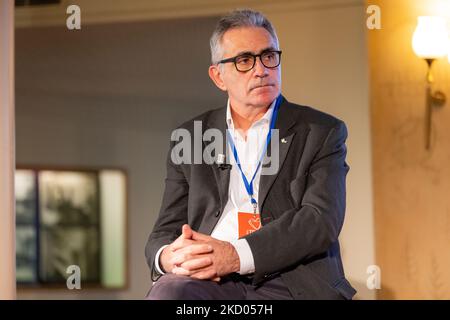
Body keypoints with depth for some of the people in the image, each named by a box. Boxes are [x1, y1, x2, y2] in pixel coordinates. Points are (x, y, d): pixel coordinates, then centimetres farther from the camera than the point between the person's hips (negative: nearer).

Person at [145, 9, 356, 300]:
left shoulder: (322, 132, 10)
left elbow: (321, 220, -5)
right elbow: (166, 230, 16)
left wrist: (237, 255, -19)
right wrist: (169, 257, -11)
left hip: (291, 284, -2)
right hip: (209, 281, 2)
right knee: (168, 292, -32)